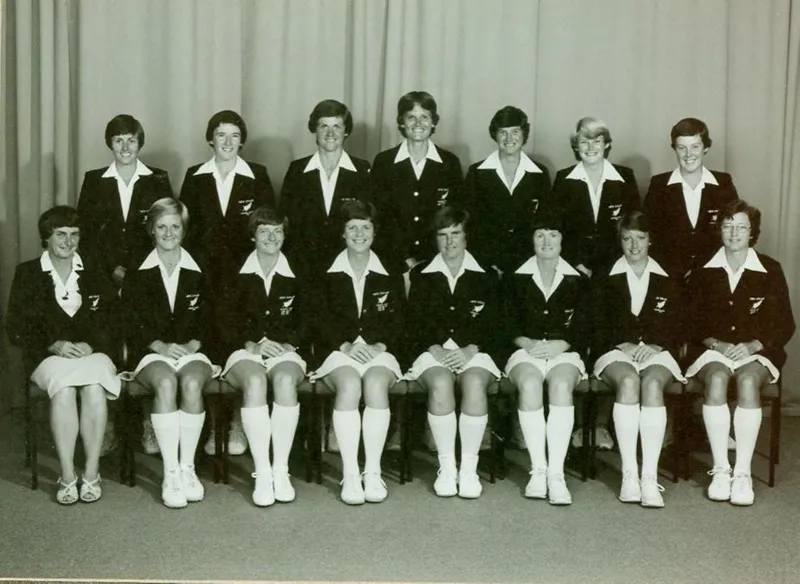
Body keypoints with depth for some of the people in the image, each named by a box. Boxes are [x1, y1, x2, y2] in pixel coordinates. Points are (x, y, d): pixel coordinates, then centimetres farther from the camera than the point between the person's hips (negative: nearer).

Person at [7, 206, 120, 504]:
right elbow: (17, 328, 5)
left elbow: (111, 323, 10)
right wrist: (54, 345, -11)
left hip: (92, 353, 1)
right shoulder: (27, 274, 11)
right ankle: (67, 476, -30)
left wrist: (90, 345, -10)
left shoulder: (94, 275, 16)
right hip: (48, 356, -1)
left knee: (94, 388, -34)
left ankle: (92, 474, -26)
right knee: (64, 388, -36)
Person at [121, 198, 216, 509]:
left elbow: (207, 319, 11)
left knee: (192, 382, -34)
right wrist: (160, 345, -12)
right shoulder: (138, 274, 10)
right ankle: (170, 473, -34)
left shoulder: (197, 273, 13)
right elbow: (131, 323, 4)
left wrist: (192, 345, -9)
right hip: (151, 352, -1)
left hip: (191, 350, 1)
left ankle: (187, 467, -27)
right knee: (166, 382, -35)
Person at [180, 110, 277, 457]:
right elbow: (184, 225, 9)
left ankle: (238, 425, 3)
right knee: (209, 344, -2)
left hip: (244, 273, -1)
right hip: (205, 273, 1)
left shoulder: (257, 177, 7)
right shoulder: (195, 177, 10)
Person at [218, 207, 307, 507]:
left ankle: (281, 470, -33)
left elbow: (305, 321, 11)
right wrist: (252, 345, -9)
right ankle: (261, 473, -35)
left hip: (285, 351, 1)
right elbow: (227, 322, 7)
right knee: (255, 381, -36)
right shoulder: (238, 275, 9)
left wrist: (288, 344, -7)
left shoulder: (295, 276, 11)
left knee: (285, 379, -35)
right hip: (245, 352, -1)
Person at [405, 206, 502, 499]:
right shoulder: (421, 275, 14)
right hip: (432, 350, 0)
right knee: (440, 383, -34)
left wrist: (470, 350, -10)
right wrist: (435, 349, -9)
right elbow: (414, 324, 8)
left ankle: (469, 467, -26)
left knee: (475, 383, -34)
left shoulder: (485, 276, 13)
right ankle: (446, 465, -24)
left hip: (473, 351, 0)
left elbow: (493, 324, 7)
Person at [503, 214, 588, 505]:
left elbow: (581, 327, 8)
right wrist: (528, 343, -10)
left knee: (561, 385, -35)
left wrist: (559, 345, -11)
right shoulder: (517, 278, 13)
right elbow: (509, 324, 9)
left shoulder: (576, 280, 13)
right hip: (526, 350, 0)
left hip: (563, 351, 0)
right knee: (529, 384, -35)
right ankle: (538, 470, -33)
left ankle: (556, 473, -39)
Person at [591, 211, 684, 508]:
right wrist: (623, 345, -9)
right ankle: (629, 475, -39)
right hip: (616, 352, 0)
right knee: (628, 380, -36)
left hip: (656, 352, 1)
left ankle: (650, 477, -41)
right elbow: (598, 328, 8)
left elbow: (677, 329, 12)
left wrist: (656, 346, -8)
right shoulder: (606, 280, 15)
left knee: (652, 383, -35)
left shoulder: (666, 281, 17)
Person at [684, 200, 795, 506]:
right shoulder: (703, 271, 10)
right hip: (712, 350, 1)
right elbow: (692, 320, 9)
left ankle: (743, 473, -33)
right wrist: (714, 342, -9)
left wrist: (752, 345, -10)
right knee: (717, 378, -34)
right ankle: (720, 469, -32)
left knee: (748, 381, -35)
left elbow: (785, 325, 5)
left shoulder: (770, 271, 6)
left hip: (756, 352, -1)